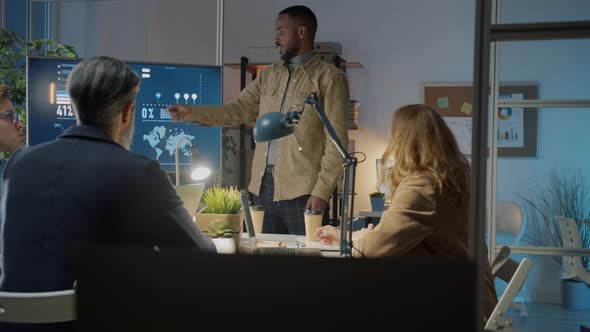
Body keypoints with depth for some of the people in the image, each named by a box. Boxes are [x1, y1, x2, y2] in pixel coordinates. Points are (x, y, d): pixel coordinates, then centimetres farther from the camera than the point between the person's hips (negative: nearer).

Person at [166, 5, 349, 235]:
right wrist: (192, 113, 1)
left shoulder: (329, 78, -3)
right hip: (264, 186, 6)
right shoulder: (269, 75, 16)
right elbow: (237, 111, 14)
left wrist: (321, 191, -15)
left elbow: (337, 141, -8)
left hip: (302, 190, -6)